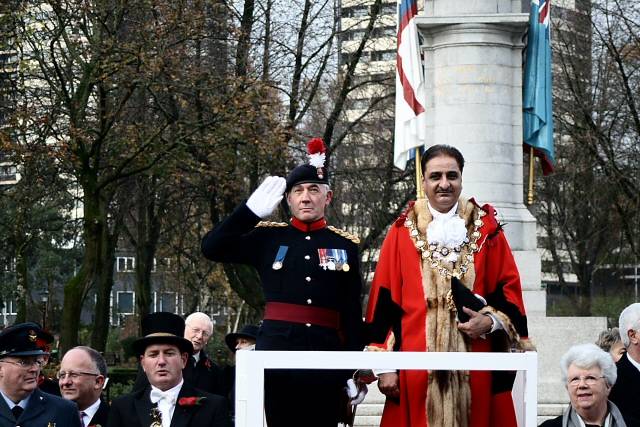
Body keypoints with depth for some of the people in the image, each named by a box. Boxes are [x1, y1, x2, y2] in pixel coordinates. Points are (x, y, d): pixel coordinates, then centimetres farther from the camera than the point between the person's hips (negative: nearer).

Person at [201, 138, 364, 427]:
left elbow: (353, 313, 7)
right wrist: (252, 209, -2)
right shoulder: (268, 238, 9)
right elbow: (211, 248, 1)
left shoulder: (346, 246, 8)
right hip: (277, 352, 0)